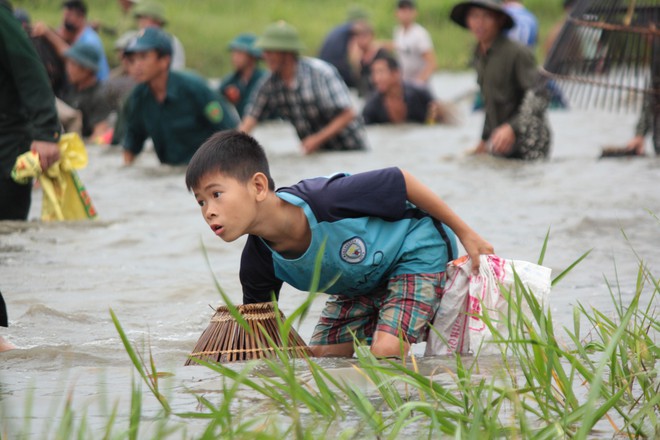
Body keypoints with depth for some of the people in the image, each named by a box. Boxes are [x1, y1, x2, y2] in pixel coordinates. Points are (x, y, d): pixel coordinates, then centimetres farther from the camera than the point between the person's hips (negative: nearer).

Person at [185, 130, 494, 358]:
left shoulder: (325, 200, -39)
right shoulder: (259, 263, -19)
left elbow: (400, 181, -25)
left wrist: (466, 234, -16)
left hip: (417, 249, -7)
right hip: (361, 283, 7)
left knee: (385, 352, -24)